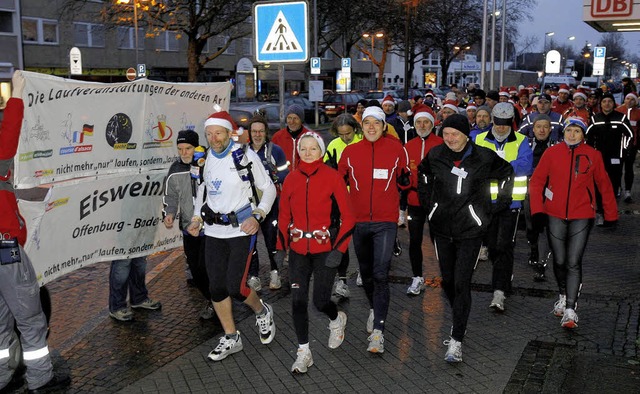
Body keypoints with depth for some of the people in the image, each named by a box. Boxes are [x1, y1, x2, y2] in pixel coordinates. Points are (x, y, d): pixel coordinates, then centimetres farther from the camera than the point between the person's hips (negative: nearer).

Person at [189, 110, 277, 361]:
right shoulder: (206, 158, 5)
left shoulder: (246, 156, -10)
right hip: (213, 231, 5)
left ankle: (262, 312, 23)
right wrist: (197, 218, 11)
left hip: (242, 229, -5)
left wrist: (257, 216, -17)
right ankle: (231, 339, 22)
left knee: (235, 287, -10)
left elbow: (269, 189, -4)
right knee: (216, 288, 5)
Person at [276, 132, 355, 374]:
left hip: (325, 249, -3)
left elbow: (347, 216, -6)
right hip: (298, 249, 3)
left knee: (320, 301, -2)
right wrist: (281, 247, 5)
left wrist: (339, 249, -12)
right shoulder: (291, 179, 3)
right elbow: (284, 216, 11)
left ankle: (337, 319, 34)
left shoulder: (332, 177, -7)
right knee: (298, 301, -1)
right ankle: (304, 352, 14)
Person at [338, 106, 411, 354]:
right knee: (366, 271, 17)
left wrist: (405, 179, -13)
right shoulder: (350, 151, 3)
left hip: (386, 221, -3)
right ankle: (374, 309, 43)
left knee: (380, 274, -11)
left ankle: (378, 331, -8)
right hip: (359, 221, 3)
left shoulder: (396, 149, -1)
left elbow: (404, 183, 8)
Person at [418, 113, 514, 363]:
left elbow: (507, 173, 11)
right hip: (441, 227, 3)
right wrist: (427, 201, 15)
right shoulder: (435, 155, -1)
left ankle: (457, 340, -3)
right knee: (447, 280, 12)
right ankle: (458, 322, 37)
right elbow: (423, 173, 21)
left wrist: (500, 203, 7)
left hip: (470, 228, -3)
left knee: (461, 282, -8)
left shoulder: (483, 157, -7)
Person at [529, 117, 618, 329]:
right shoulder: (552, 152, 0)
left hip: (581, 216, -1)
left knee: (574, 262, -5)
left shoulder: (593, 155, 0)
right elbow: (537, 181, 2)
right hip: (555, 215, 1)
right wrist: (537, 208, -6)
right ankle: (563, 295, 34)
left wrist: (611, 214, 10)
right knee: (559, 260, 10)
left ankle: (570, 309, -1)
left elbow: (604, 185, 8)